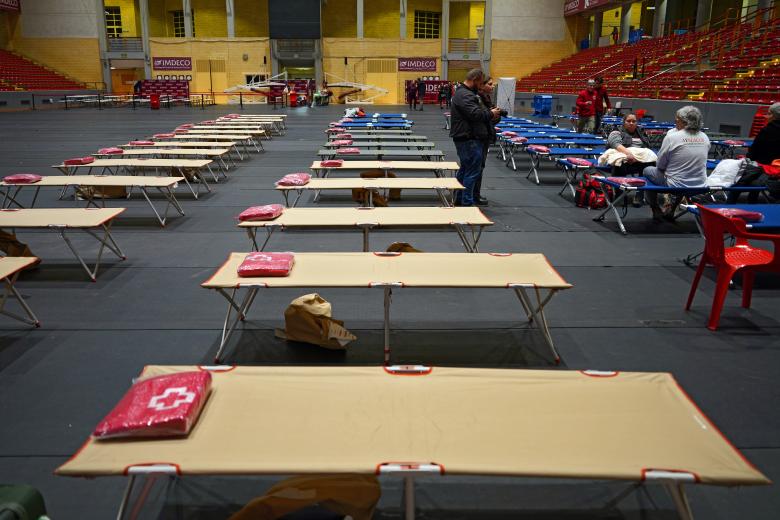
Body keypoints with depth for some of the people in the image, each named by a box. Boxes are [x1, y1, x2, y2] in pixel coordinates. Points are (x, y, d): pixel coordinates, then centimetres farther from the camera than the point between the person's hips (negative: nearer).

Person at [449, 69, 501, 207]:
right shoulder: (465, 95, -17)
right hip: (469, 139, -11)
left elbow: (476, 112, 24)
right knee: (472, 172, -8)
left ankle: (458, 200, 27)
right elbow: (476, 114, -26)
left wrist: (489, 112, 9)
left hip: (465, 138, 11)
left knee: (464, 169, 18)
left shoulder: (463, 92, 19)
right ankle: (467, 203, -4)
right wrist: (491, 114, -10)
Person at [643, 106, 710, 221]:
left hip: (676, 186, -5)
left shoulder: (672, 136, -17)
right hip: (700, 186, 5)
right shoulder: (705, 138, -1)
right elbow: (697, 163, 12)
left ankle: (656, 211, 26)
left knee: (648, 170, 19)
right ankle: (671, 211, 41)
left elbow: (660, 165, -8)